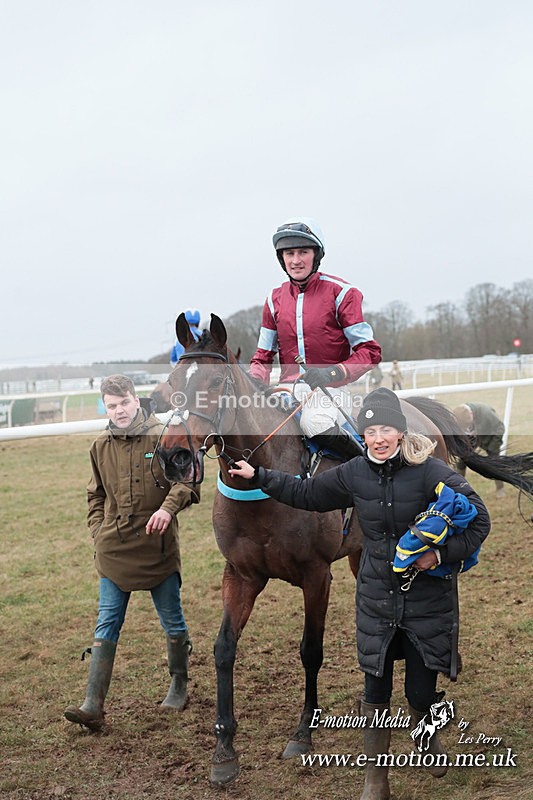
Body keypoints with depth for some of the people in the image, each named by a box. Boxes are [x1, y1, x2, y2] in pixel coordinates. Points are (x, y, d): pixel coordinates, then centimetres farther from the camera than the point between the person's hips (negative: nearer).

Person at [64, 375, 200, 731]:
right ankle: (94, 705, 0)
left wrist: (168, 507, -26)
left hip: (158, 546, -3)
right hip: (114, 550, 3)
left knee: (173, 621, 11)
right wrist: (99, 531, 6)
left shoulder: (163, 437, -6)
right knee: (106, 625, 1)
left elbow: (186, 480, -8)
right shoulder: (101, 447, 7)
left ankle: (179, 687, 31)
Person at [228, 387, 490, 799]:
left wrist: (441, 553, -20)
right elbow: (306, 493, 12)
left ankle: (430, 737, 42)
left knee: (422, 694, 6)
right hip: (377, 598, 3)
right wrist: (258, 476, 9)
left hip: (427, 597, -3)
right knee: (376, 692, 7)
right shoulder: (353, 474, -2)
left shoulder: (431, 471, -14)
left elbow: (479, 519, -9)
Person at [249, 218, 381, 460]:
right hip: (288, 389, 4)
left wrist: (332, 373, -20)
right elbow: (263, 356, 15)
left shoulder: (339, 293, -2)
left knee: (315, 421, -36)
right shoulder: (275, 299, 11)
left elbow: (369, 351, -5)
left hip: (329, 390, -4)